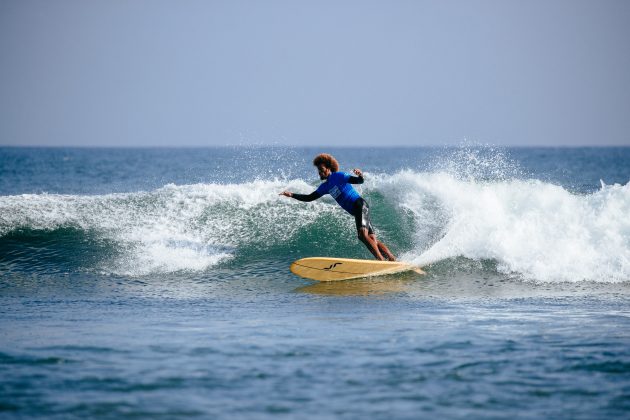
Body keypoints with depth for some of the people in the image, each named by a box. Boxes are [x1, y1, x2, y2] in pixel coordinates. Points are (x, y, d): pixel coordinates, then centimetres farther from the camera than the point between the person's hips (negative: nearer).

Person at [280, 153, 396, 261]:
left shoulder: (339, 176, -4)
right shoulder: (325, 187, 18)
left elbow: (358, 181, -13)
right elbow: (309, 198, 20)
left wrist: (360, 176, -36)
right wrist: (292, 195, 11)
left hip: (360, 206, -8)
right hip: (355, 212, 8)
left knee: (363, 235, -25)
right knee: (372, 240, 2)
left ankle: (382, 261, -30)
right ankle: (393, 259, 0)